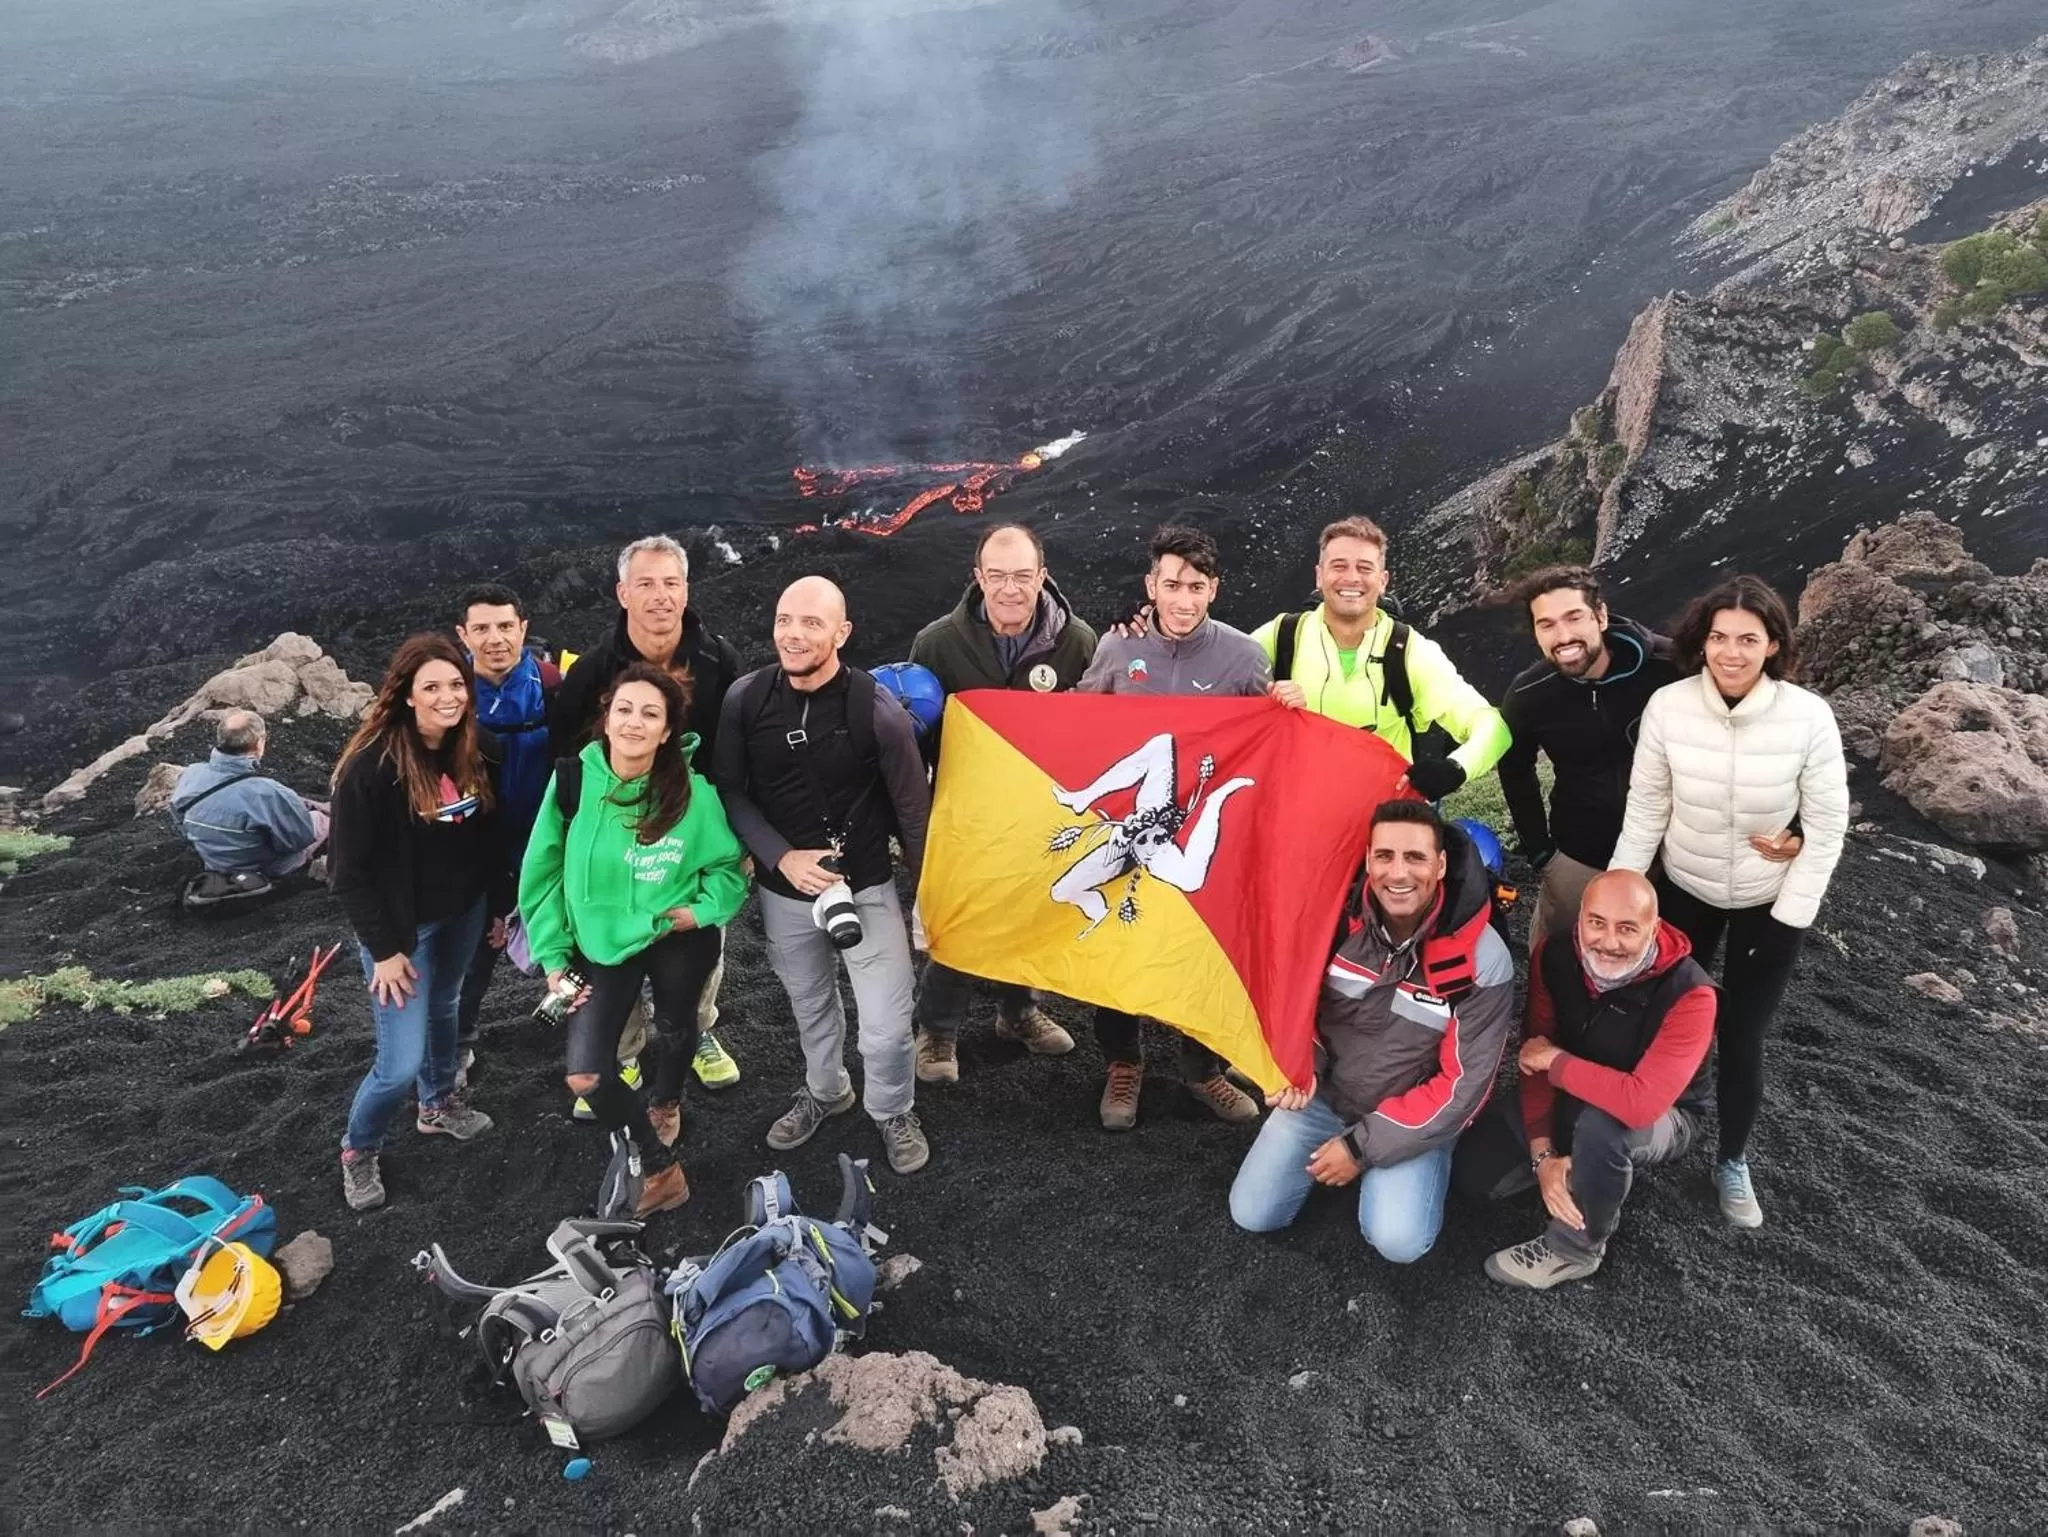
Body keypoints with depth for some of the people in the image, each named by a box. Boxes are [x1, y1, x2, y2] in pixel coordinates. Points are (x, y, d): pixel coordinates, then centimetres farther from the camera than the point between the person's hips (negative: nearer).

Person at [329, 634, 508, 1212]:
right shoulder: (371, 765, -25)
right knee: (401, 1063, -4)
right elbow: (351, 870, -19)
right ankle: (358, 1150, 23)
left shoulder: (479, 749, -8)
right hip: (401, 926, -5)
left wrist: (498, 904, 9)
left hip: (464, 913, 6)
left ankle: (439, 1103, 52)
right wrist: (384, 947, -17)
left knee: (443, 1010, 28)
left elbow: (493, 835, 4)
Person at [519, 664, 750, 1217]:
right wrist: (553, 957, -4)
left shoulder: (692, 789, -18)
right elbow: (543, 874, -4)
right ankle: (661, 1166, 16)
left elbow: (729, 865, -3)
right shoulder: (573, 779, -14)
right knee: (585, 1076, -7)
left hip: (679, 940, -1)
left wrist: (701, 909, -21)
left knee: (675, 1028, 24)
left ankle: (665, 1103, 59)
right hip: (603, 943, 1)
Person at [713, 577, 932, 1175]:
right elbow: (730, 791, -3)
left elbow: (914, 812, -10)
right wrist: (782, 858, -16)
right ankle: (824, 1091, 53)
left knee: (886, 1027, -3)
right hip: (784, 891, 3)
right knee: (809, 1006, 23)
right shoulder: (745, 699, -12)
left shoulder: (877, 710, -19)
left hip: (867, 890, -3)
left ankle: (893, 1112, 30)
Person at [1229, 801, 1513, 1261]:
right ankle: (1334, 1150, 22)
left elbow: (1463, 1084, -18)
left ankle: (1363, 1148, 9)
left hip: (1414, 1117, -2)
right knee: (1251, 1215, -3)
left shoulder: (1482, 961, -23)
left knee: (1399, 1242, -22)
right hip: (1322, 1096, 3)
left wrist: (1364, 1146, -18)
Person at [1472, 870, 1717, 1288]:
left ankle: (1574, 1250, -13)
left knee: (1602, 1124, -38)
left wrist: (1555, 1060, -30)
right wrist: (1543, 1154, -24)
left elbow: (1641, 1104, -43)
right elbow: (1536, 1057, -14)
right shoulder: (1554, 955, -18)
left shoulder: (1689, 994, -33)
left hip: (1663, 1118, -4)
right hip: (1571, 1101, 4)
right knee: (1471, 1159, -9)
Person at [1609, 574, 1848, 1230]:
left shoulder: (1809, 717, -24)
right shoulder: (1667, 706, -20)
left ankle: (1733, 1162, 33)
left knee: (1742, 1039, 8)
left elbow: (1827, 826, -14)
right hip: (1683, 891, 1)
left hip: (1770, 903, -1)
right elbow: (1645, 810, -10)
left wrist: (1789, 916, -12)